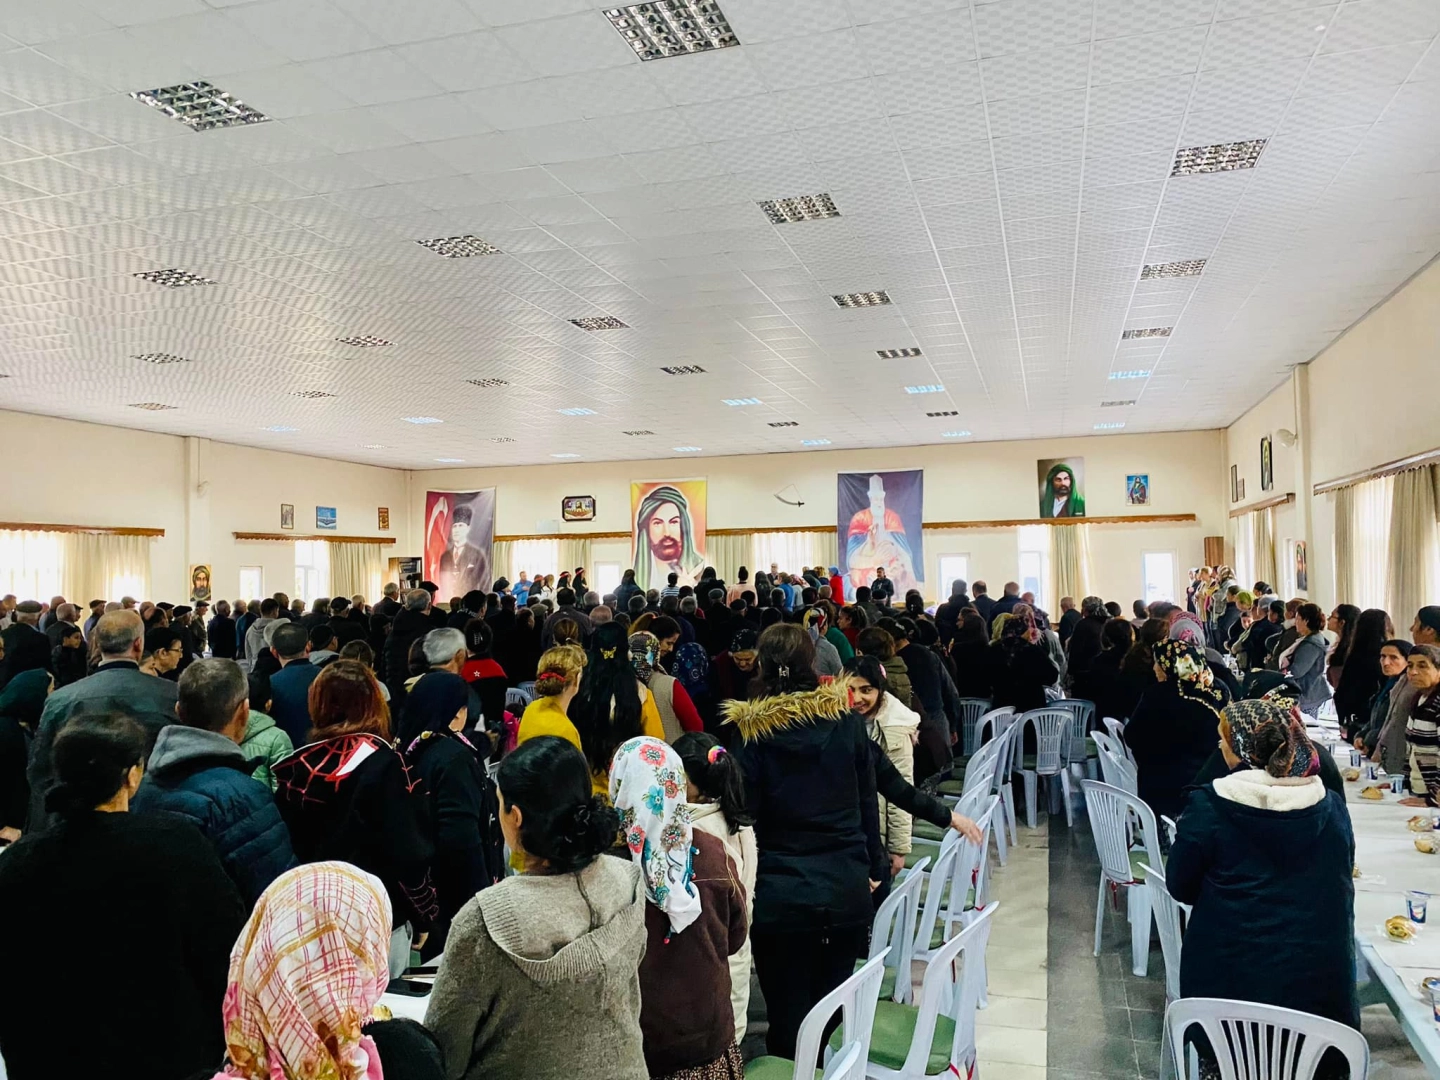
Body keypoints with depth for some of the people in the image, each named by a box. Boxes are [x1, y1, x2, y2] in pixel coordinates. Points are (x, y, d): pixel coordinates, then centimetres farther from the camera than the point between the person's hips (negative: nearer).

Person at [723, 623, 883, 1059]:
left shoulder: (752, 732, -8)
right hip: (848, 886, 3)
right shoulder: (848, 720, 0)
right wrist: (874, 867, 17)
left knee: (789, 1018, 9)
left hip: (783, 893, -3)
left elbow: (746, 816, -6)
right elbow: (867, 801, 6)